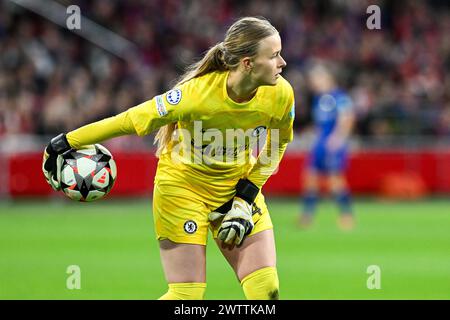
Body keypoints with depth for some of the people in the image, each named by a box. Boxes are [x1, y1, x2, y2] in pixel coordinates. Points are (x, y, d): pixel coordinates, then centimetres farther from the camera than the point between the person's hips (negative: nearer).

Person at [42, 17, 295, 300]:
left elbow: (278, 144, 2)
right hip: (183, 188, -4)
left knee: (266, 290, -6)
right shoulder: (195, 94, -32)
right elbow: (130, 121, -22)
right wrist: (66, 143, -15)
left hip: (238, 186, 4)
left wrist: (246, 195, -6)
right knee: (187, 296, -7)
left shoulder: (281, 95, -19)